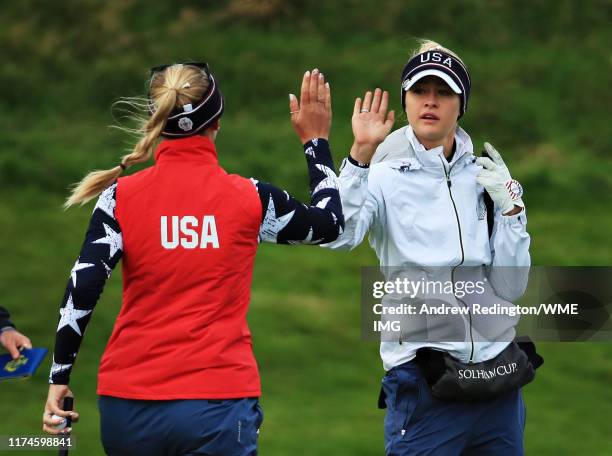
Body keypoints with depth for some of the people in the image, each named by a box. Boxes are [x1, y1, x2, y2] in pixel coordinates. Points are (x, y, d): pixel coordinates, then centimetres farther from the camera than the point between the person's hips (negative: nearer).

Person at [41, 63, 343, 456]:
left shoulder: (121, 196, -1)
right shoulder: (250, 199, 0)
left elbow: (83, 286, -7)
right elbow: (329, 223, 18)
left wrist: (60, 377, 0)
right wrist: (316, 141, 29)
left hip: (127, 408, 2)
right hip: (216, 402, -1)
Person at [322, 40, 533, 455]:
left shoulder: (486, 177, 9)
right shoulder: (386, 176, -2)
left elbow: (510, 288, 5)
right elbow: (338, 234, -24)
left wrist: (510, 209, -4)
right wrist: (361, 154, -30)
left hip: (497, 377, 4)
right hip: (422, 383, -4)